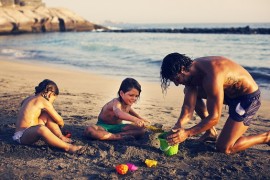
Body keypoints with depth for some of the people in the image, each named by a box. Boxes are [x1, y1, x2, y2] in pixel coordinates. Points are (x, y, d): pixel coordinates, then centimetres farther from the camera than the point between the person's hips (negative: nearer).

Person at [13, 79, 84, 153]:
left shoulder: (31, 98, 13)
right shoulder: (44, 102, -12)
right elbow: (59, 120, -8)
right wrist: (61, 124, 15)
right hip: (22, 135, -10)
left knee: (47, 115, 8)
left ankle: (61, 137, 6)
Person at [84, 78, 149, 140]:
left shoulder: (128, 102, -5)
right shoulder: (116, 102, -29)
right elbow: (119, 114, -56)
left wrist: (140, 118, 14)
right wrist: (135, 119, -70)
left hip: (117, 126, 6)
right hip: (104, 126, -6)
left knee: (141, 129, -11)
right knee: (89, 130, -39)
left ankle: (119, 134, -25)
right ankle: (117, 137, -36)